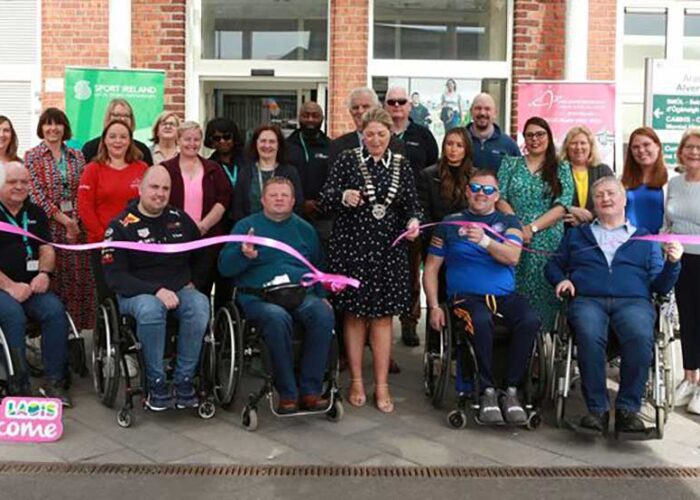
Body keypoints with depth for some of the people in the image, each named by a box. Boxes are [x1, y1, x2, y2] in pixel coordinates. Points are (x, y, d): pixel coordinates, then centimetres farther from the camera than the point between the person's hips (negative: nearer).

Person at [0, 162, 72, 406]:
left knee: (55, 311, -25)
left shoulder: (35, 213, 17)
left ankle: (54, 381, -17)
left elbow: (47, 249, 14)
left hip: (31, 285, 4)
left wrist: (44, 274, -8)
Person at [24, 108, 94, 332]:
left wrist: (75, 220, -6)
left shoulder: (77, 157, 12)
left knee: (79, 277, 1)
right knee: (52, 277, -4)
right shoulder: (32, 157, 3)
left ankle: (77, 325, 11)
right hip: (47, 225, -3)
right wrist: (63, 218, -11)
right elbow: (36, 193, -5)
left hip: (76, 225, 3)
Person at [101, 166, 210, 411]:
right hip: (137, 293, -3)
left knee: (200, 305, -31)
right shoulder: (121, 225, -1)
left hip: (179, 289, 3)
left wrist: (191, 282, 12)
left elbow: (200, 258, 28)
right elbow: (115, 276, -9)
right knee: (150, 310, -38)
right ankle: (156, 383, -22)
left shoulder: (181, 219, 12)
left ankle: (184, 380, -21)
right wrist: (156, 290, -21)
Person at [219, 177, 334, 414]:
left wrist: (323, 296, 8)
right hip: (259, 296, -3)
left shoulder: (304, 229, 21)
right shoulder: (246, 226, 11)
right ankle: (287, 394, -23)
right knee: (277, 318, -36)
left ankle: (310, 390, -20)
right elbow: (224, 266, 3)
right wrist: (244, 255, -18)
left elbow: (319, 268, 25)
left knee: (323, 314, -29)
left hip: (302, 294, 3)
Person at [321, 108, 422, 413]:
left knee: (383, 315, 3)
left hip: (389, 249, 2)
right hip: (352, 246, -2)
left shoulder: (401, 166, 10)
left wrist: (413, 221, -10)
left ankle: (382, 385, 11)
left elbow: (412, 204, 11)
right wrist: (344, 196, -21)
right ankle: (356, 382, 17)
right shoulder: (347, 160, 3)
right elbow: (325, 197, -1)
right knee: (354, 314, 4)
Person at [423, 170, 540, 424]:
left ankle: (511, 391, -16)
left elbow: (512, 257, -4)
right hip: (467, 296, -2)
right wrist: (434, 306, -1)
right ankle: (488, 391, -20)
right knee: (481, 321, -36)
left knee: (530, 321, -30)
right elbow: (431, 269, 12)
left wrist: (484, 240, -22)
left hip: (505, 295, 2)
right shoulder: (451, 223, 14)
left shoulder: (508, 222, 16)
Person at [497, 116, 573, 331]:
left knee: (543, 293, -3)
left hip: (548, 243, -1)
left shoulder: (561, 169, 10)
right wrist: (517, 226, -11)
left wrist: (532, 228, -11)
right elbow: (500, 198, 4)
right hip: (513, 241, 1)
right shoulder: (510, 164, 14)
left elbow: (563, 206, -2)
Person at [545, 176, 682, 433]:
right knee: (590, 335, -35)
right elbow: (553, 265, 27)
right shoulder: (576, 234, 28)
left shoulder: (645, 239, 24)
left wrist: (672, 262, -2)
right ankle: (597, 409, -27)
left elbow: (660, 286, 17)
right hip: (587, 300, 0)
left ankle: (628, 408, -24)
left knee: (641, 337, -35)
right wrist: (561, 279, 5)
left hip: (633, 301, 0)